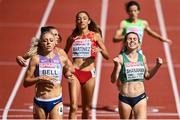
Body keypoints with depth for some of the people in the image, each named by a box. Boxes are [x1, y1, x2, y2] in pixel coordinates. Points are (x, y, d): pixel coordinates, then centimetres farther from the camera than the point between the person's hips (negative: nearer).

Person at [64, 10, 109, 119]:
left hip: (89, 73, 0)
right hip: (75, 72, 0)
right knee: (73, 107, -12)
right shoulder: (72, 37, 8)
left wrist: (100, 50, -17)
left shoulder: (95, 36, 4)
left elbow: (107, 56, 3)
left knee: (86, 108, 9)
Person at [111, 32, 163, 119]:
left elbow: (147, 76, 21)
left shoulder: (142, 57, 6)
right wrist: (116, 66, -28)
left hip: (140, 98, 2)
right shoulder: (121, 58, -7)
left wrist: (157, 66, 7)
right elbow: (113, 80, -12)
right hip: (125, 98, -2)